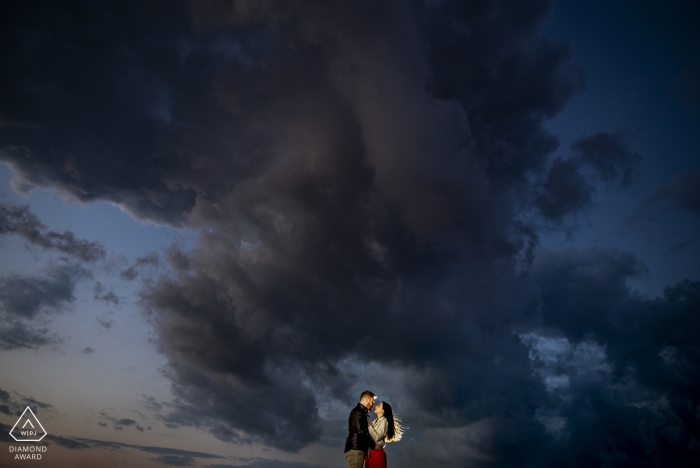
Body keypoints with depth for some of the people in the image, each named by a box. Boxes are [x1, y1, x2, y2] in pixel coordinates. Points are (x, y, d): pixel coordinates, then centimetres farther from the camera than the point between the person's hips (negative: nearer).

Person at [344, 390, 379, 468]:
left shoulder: (362, 412, 20)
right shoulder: (357, 412, -11)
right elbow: (361, 432, -18)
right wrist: (374, 445, -10)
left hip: (359, 449, 9)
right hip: (355, 449, -9)